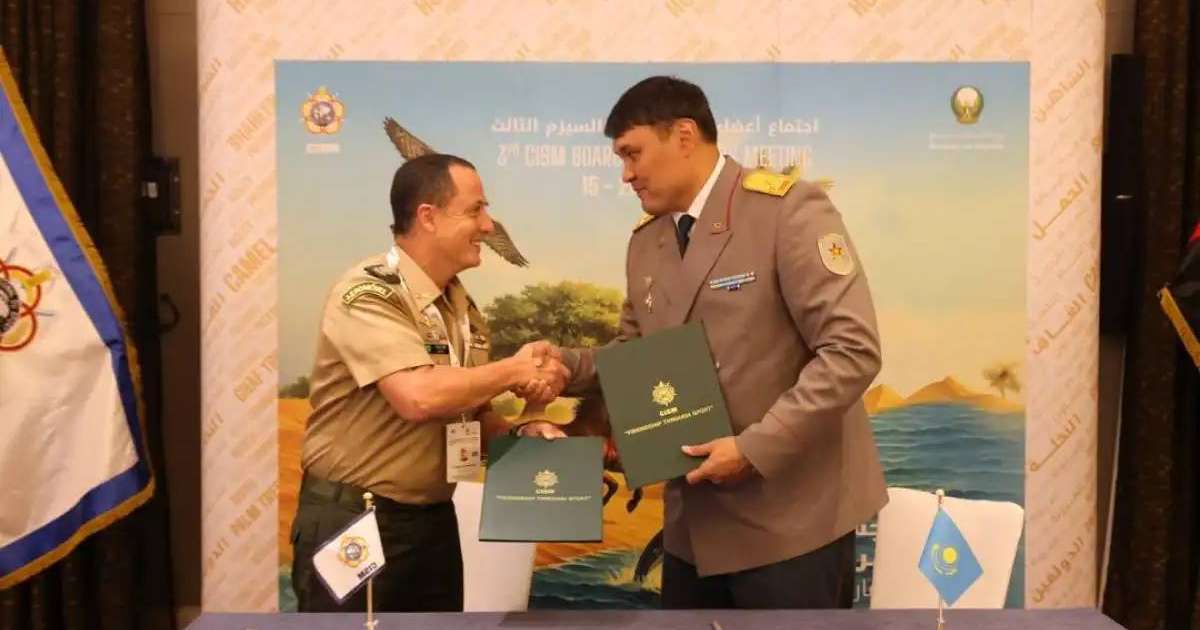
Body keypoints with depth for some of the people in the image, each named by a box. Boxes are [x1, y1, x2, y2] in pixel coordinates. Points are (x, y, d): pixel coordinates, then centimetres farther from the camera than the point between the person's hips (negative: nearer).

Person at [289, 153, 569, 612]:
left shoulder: (463, 308, 6)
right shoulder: (367, 293, -18)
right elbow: (419, 398, -31)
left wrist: (519, 433, -6)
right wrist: (515, 371, -17)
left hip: (435, 521, 7)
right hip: (352, 523, -7)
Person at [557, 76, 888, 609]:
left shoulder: (788, 208, -13)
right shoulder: (645, 241, 10)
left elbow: (853, 350, -18)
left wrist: (755, 448, -21)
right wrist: (568, 365, -3)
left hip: (792, 518, -6)